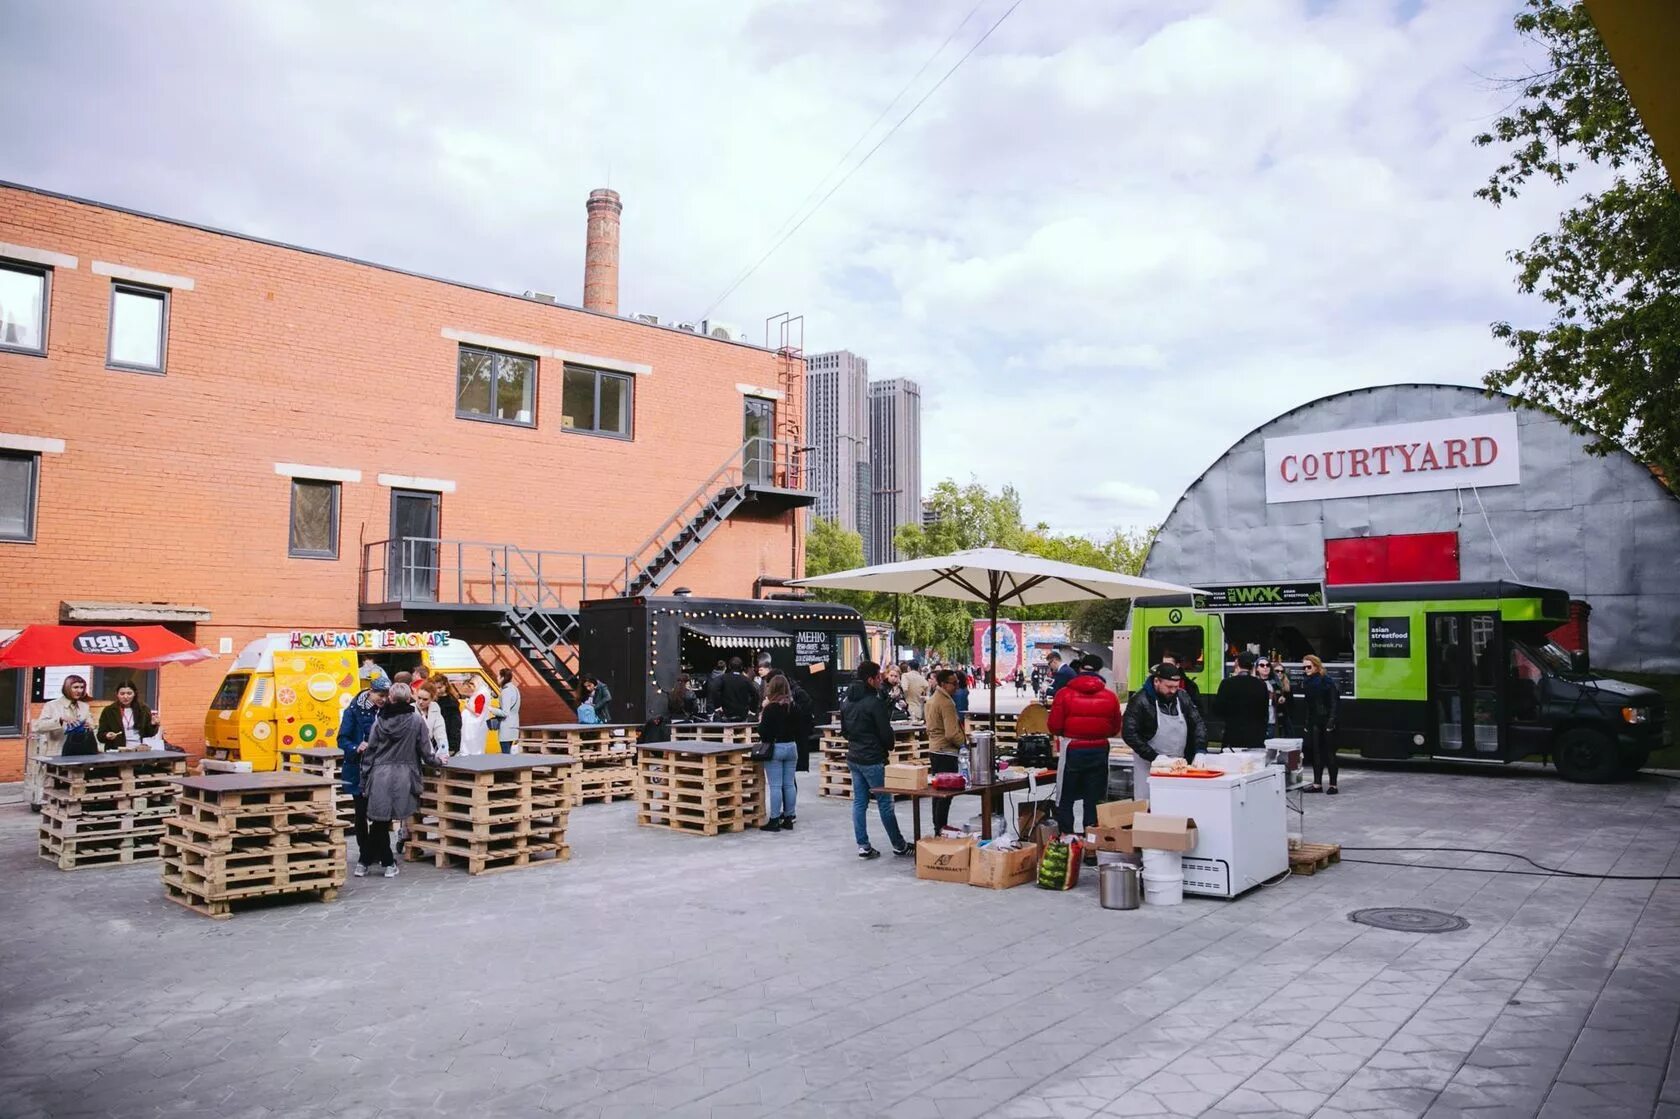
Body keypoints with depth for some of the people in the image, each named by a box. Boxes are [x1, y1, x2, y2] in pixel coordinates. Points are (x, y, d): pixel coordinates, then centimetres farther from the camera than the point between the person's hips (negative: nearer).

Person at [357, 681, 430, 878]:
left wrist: (364, 781, 11)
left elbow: (369, 752, 4)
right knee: (381, 821, 6)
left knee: (380, 820, 10)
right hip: (403, 777, -1)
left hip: (380, 776, 1)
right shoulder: (417, 720, -6)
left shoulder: (380, 721, 0)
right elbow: (425, 750, 0)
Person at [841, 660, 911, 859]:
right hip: (873, 759, -8)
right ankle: (899, 845, 13)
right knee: (885, 802, 2)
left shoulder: (847, 701, 8)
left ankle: (863, 846, 11)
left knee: (859, 802, 9)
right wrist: (889, 746, 5)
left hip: (853, 758, 8)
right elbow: (886, 732, -14)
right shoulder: (875, 702, -17)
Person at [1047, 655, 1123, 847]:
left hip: (1072, 751, -2)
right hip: (1099, 751, 2)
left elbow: (1054, 727, -8)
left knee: (1065, 799, 11)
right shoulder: (1110, 697, -4)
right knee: (1093, 801, 10)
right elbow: (1115, 729, 5)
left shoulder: (1064, 694, -10)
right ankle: (1091, 849, 13)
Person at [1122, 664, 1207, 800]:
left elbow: (1198, 724, 6)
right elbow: (1129, 733, -15)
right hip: (1149, 766, -4)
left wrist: (1199, 752, -10)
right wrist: (1154, 757, -20)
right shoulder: (1140, 701, -12)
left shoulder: (1182, 697, 4)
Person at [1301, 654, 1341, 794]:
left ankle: (1333, 784, 6)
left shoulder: (1327, 681, -10)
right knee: (1316, 752, 7)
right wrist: (1307, 724, 13)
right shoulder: (1308, 682, 11)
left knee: (1329, 752, 0)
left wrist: (1331, 722, -19)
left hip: (1327, 721, -7)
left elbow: (1334, 703, -13)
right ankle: (1317, 784, 11)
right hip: (1314, 723, 7)